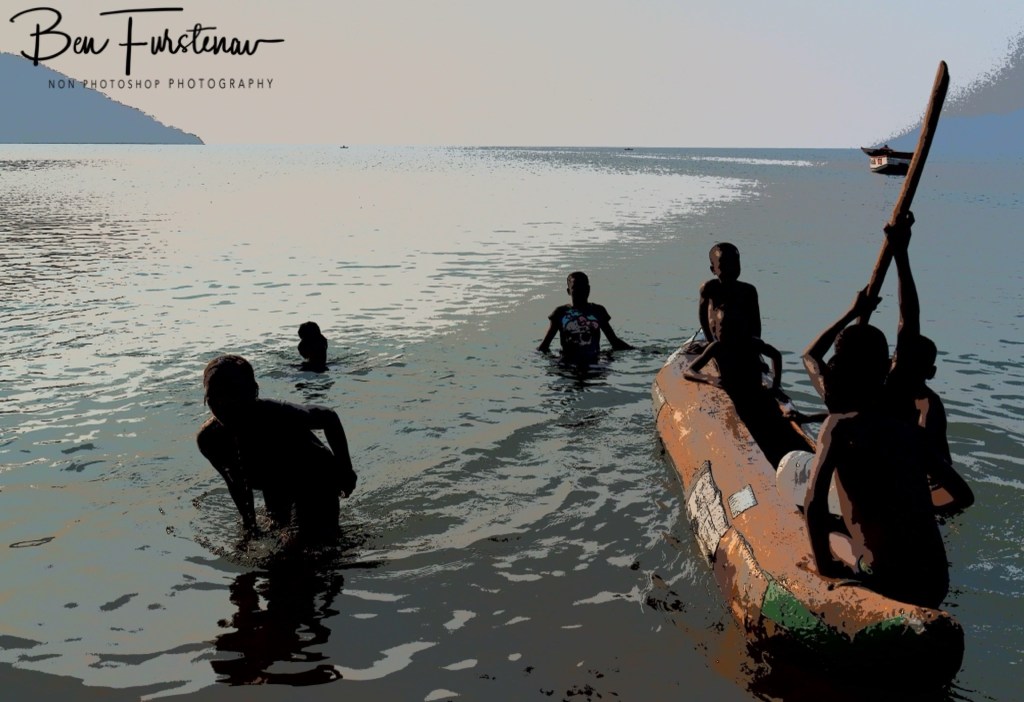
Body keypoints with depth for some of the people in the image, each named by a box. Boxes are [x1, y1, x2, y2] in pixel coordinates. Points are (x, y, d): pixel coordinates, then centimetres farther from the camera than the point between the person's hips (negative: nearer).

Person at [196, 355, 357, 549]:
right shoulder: (208, 439, -22)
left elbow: (329, 418, -17)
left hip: (317, 478, -5)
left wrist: (345, 470, -10)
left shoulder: (278, 414, -36)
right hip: (277, 488, 5)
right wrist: (249, 524, 1)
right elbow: (235, 482, -2)